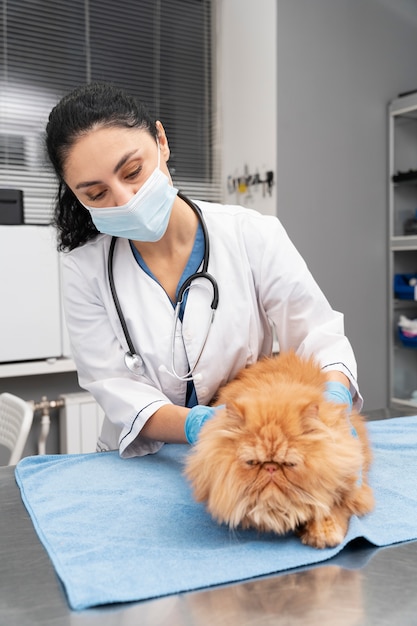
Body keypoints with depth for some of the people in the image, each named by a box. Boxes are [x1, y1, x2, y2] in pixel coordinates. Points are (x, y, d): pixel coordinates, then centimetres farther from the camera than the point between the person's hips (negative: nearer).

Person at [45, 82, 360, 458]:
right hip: (141, 466, 0)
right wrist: (197, 427, -29)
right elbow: (117, 388, -10)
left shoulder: (255, 237, -8)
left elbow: (321, 336, -5)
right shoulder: (84, 270, -6)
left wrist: (334, 397, -27)